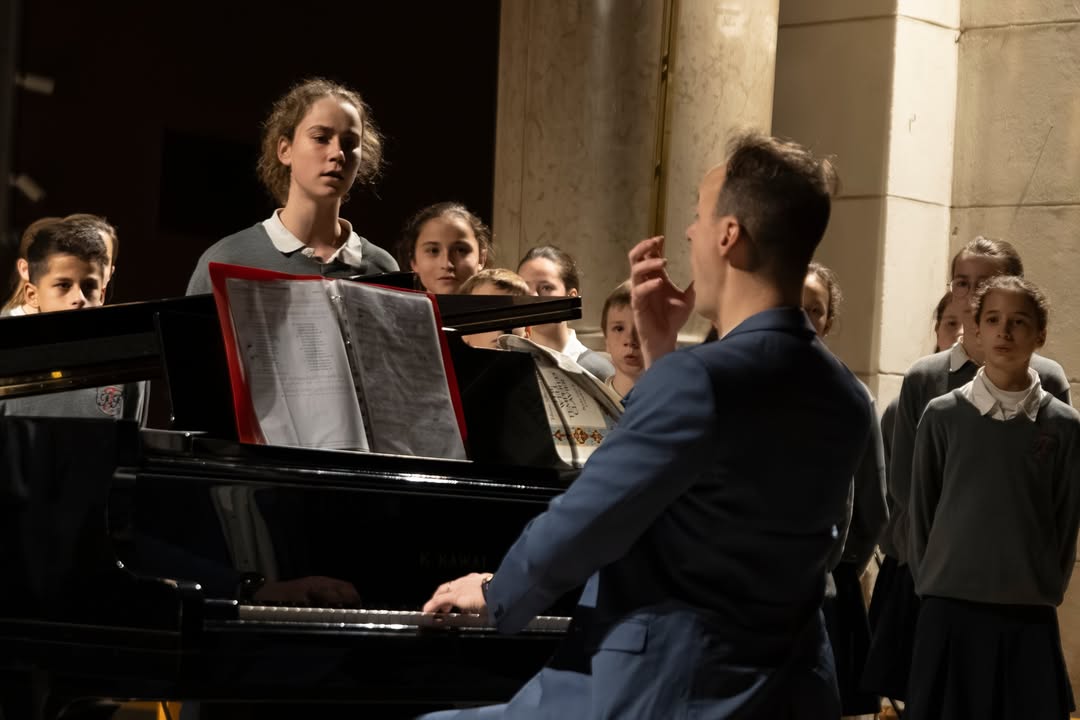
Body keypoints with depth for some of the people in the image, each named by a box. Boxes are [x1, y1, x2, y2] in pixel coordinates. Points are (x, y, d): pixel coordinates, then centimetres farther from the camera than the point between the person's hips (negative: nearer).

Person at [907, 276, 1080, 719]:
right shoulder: (943, 416, 0)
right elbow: (920, 511, 6)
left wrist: (1044, 593, 6)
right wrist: (932, 587, 6)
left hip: (1028, 620, 0)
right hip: (948, 613, 0)